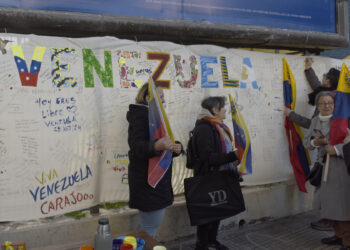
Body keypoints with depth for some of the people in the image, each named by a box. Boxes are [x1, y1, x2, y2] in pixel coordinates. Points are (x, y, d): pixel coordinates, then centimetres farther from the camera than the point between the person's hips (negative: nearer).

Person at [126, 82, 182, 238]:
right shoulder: (140, 115, -12)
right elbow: (136, 146, -26)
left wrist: (176, 147, -2)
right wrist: (157, 146, -45)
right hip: (148, 180, -10)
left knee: (147, 224, 19)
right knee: (150, 226, -5)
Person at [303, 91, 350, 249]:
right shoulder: (316, 121, 6)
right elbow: (306, 142, 10)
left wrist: (337, 149, -29)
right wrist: (315, 142, -11)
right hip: (324, 165, 7)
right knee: (327, 202, 13)